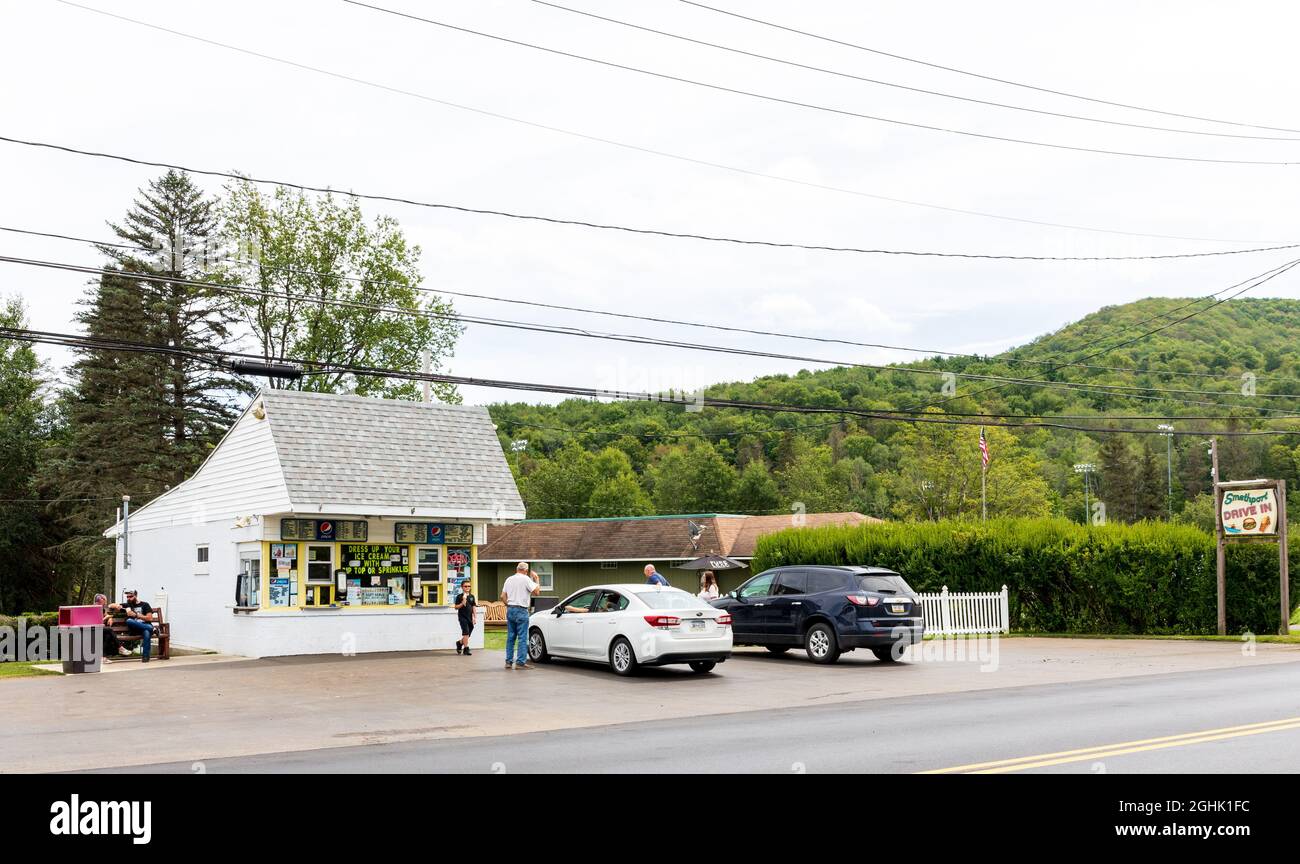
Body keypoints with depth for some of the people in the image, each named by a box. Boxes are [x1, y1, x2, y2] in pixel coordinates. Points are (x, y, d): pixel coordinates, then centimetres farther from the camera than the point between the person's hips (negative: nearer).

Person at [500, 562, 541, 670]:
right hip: (521, 610, -7)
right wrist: (537, 579, 0)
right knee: (522, 638, -4)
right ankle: (520, 662, -7)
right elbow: (536, 591, -13)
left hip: (510, 609, 7)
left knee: (510, 637, 11)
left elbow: (503, 596, 12)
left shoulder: (509, 579, 12)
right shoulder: (526, 579, -8)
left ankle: (508, 662, 11)